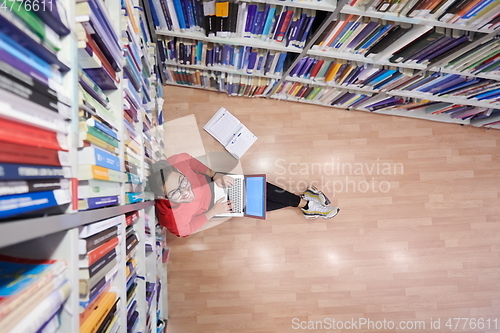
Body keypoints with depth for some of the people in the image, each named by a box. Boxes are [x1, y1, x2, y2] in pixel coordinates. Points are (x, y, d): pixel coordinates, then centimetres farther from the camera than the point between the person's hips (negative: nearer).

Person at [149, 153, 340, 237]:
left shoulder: (174, 164, -35)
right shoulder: (172, 219, -40)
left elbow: (189, 160, -11)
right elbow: (186, 230, -17)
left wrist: (214, 175, -19)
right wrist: (213, 212, -21)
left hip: (210, 183, 3)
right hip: (210, 205, -3)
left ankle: (304, 201, 19)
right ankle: (306, 205, 20)